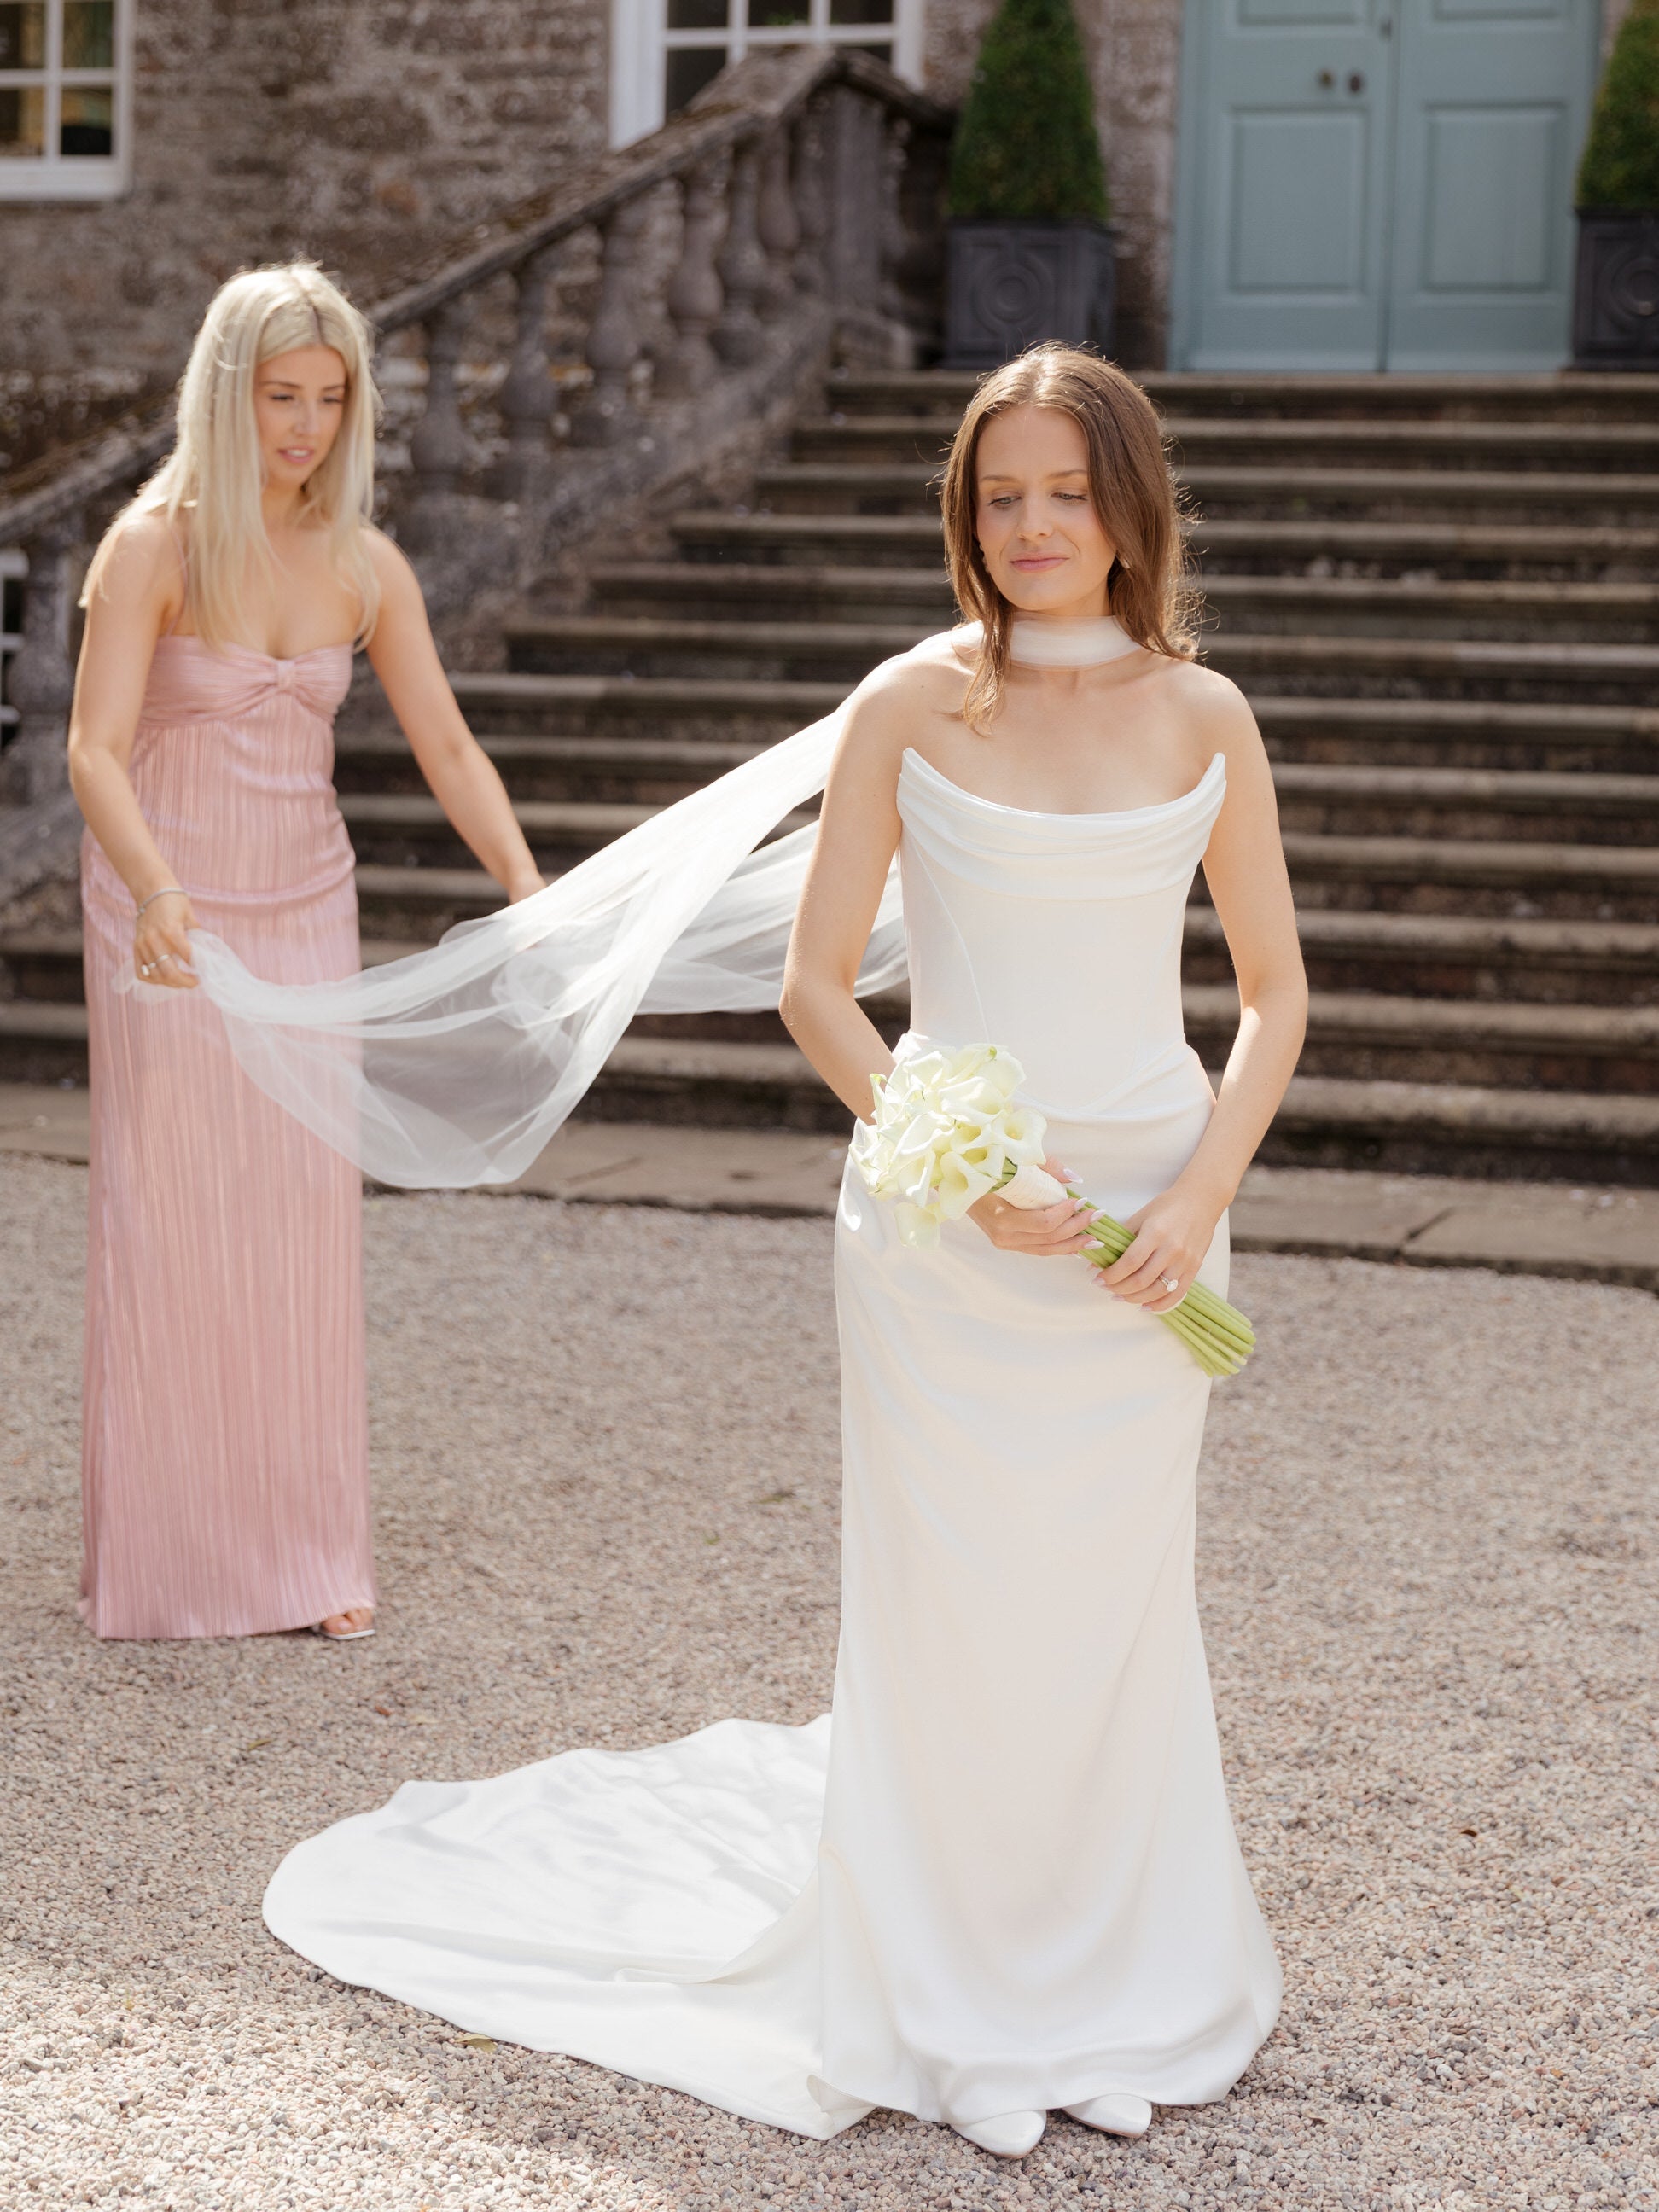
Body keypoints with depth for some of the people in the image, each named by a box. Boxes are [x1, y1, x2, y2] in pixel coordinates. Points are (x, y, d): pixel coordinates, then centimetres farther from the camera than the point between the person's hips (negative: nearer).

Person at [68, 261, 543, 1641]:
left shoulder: (365, 567, 0)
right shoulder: (153, 546, -13)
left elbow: (447, 748, 0)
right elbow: (97, 751, -21)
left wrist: (526, 885, -15)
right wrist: (157, 892, -39)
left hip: (306, 915, 4)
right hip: (170, 916, -4)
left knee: (309, 1220, 4)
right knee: (169, 1223, 2)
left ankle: (309, 1551, 14)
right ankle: (165, 1559, 14)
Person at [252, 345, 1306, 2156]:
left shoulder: (1204, 719, 2)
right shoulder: (909, 709, -4)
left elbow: (1275, 989, 7)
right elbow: (816, 986, -4)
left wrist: (1201, 1196, -7)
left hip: (1146, 1221, 2)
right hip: (946, 1227, -2)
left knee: (1119, 1603, 11)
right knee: (950, 1601, 4)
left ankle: (1113, 1993, 28)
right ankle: (957, 2010, 22)